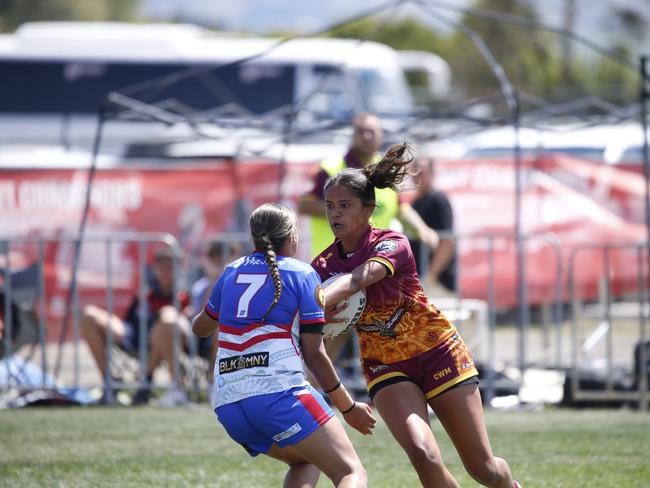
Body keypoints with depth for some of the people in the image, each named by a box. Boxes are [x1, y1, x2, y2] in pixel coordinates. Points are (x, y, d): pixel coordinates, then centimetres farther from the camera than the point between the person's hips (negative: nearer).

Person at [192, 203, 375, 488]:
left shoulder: (232, 271, 19)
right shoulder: (302, 274, 6)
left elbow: (200, 328, 36)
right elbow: (314, 354, 1)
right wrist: (349, 408, 9)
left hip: (226, 404, 6)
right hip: (278, 390, -6)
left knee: (305, 462, 28)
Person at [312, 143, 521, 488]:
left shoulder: (392, 244, -18)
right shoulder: (324, 266, -4)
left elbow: (356, 280, -39)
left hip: (438, 354, -3)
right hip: (386, 367, 3)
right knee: (423, 455, -25)